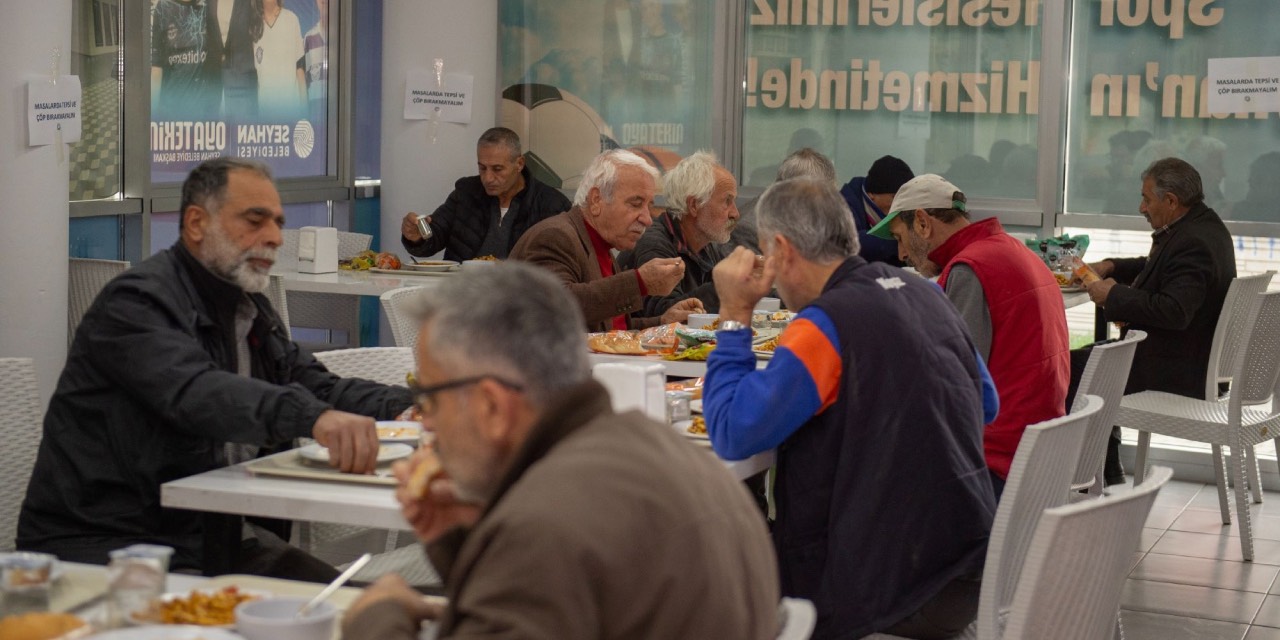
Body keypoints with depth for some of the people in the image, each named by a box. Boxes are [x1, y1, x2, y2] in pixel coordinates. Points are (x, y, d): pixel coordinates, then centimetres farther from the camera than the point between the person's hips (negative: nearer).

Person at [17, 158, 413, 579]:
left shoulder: (249, 309, 16)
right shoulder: (138, 302, -14)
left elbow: (315, 386, 16)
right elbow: (194, 393, -32)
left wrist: (404, 407, -5)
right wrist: (314, 417, -48)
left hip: (210, 536, 9)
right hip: (105, 545, -8)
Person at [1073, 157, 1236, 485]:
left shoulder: (1193, 243, -25)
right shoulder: (1206, 225, 8)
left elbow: (1174, 312, -35)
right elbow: (1160, 267, 23)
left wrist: (1114, 295, -24)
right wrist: (1112, 267, 8)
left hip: (1180, 371, -11)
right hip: (1199, 359, 11)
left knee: (1072, 368, -5)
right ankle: (1109, 473, 27)